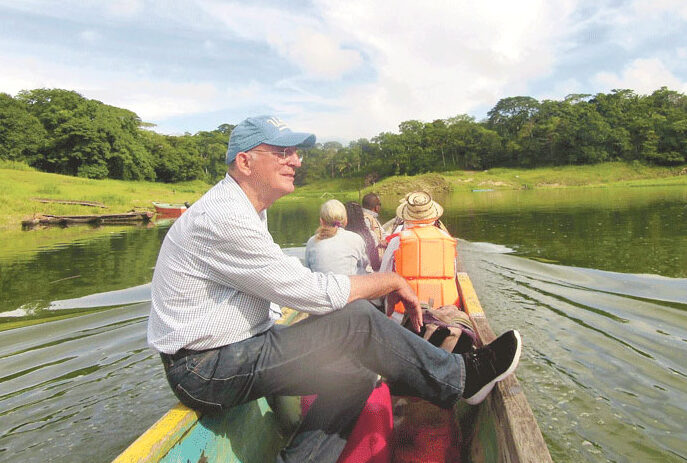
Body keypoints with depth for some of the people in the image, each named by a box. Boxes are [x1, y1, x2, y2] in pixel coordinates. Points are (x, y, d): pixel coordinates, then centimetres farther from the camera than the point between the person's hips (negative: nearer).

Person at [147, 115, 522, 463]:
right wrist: (392, 281, -11)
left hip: (233, 352, 9)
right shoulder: (224, 218, -23)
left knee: (357, 372, 1)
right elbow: (314, 292, -24)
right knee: (356, 318, -19)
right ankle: (461, 377, -2)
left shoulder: (245, 210, 11)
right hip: (207, 373, -9)